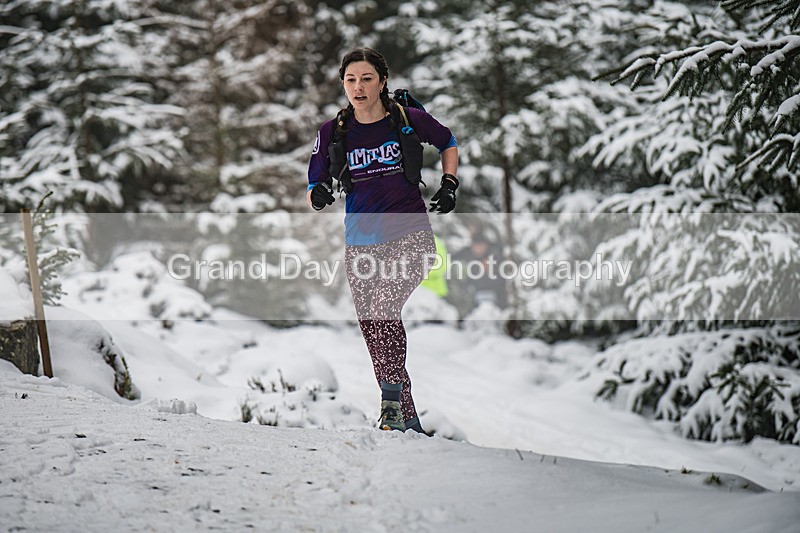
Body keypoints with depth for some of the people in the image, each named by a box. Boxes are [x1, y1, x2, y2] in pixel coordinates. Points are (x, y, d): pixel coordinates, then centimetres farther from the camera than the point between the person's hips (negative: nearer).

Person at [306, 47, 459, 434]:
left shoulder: (409, 120, -1)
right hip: (361, 241, 4)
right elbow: (315, 186, 8)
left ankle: (392, 401, -22)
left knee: (382, 310, -27)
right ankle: (409, 421, 12)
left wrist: (449, 185, 6)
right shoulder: (333, 133, 4)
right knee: (374, 332, 3)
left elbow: (448, 142, 18)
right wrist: (318, 195, -15)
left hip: (410, 234, -4)